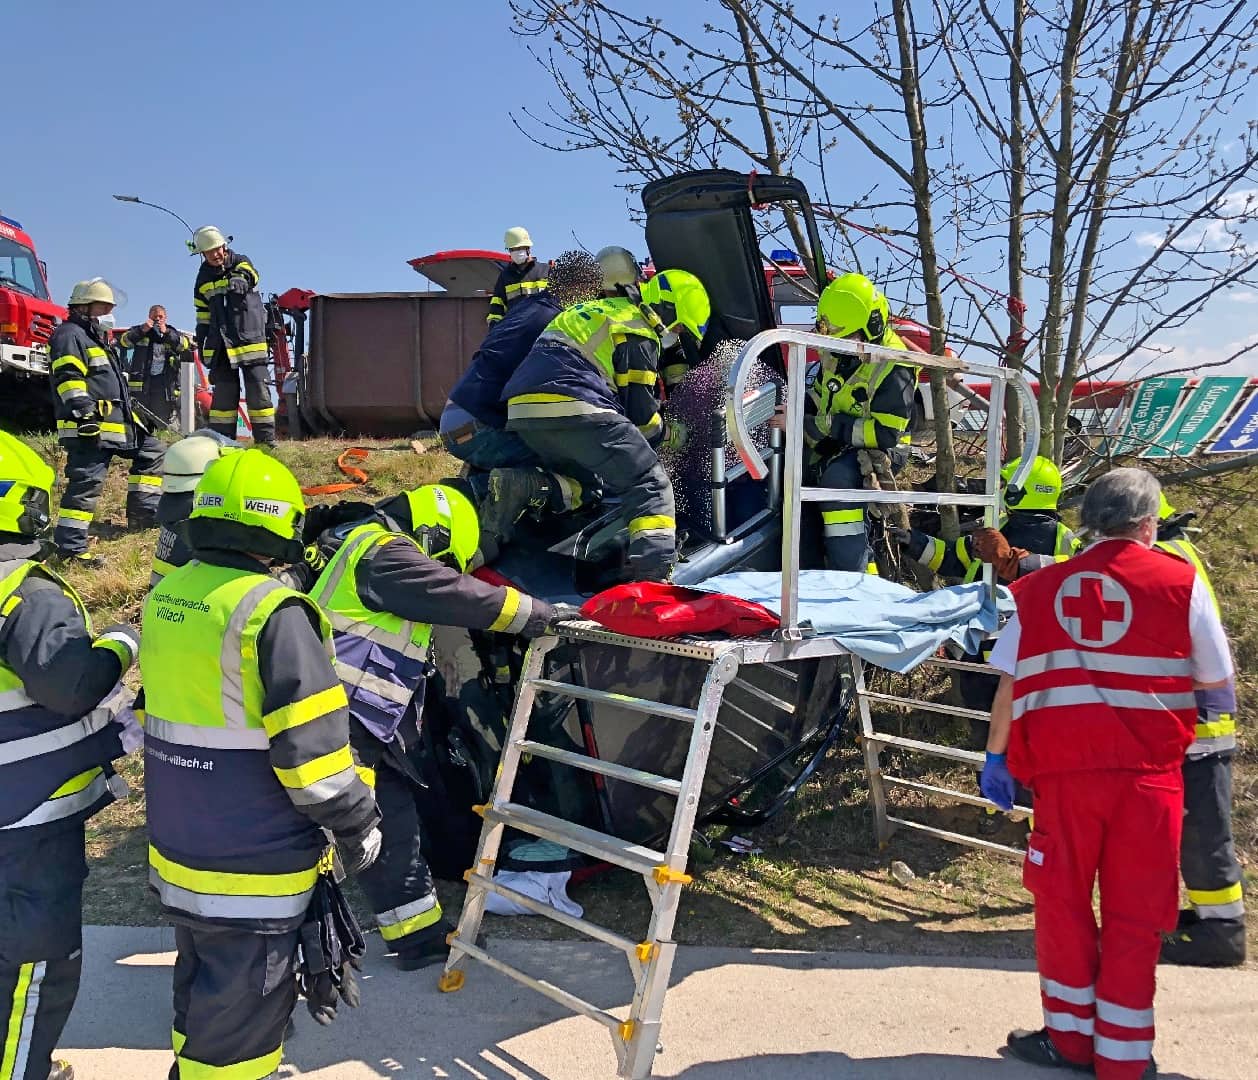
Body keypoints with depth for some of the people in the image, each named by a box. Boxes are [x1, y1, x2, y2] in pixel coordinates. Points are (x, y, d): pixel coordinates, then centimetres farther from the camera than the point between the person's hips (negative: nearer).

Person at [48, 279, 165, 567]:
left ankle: (142, 513, 18)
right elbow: (68, 379, -20)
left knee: (151, 452, 17)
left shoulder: (95, 336, 25)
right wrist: (84, 413, -28)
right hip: (89, 426, -11)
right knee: (86, 483, -12)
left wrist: (129, 416, 30)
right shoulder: (70, 335, -8)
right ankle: (70, 547, -9)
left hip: (117, 422, 11)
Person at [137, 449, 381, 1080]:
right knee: (242, 1000, 9)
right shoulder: (272, 612, -23)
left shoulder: (164, 598, 3)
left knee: (201, 979, 28)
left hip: (175, 846, 8)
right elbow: (310, 743, -23)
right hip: (250, 865, -8)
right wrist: (357, 823, -9)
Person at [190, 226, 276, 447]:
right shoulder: (203, 278, 12)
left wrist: (238, 281, -34)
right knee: (223, 394, 4)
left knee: (258, 391, -4)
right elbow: (202, 315, 17)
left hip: (250, 339, -3)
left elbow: (248, 279, -18)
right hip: (220, 345, 3)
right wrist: (201, 343, 14)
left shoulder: (241, 263, 4)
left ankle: (265, 440, 0)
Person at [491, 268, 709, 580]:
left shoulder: (604, 310, 30)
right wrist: (666, 435, 22)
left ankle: (520, 485, -2)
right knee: (650, 485, -5)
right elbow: (640, 409, 2)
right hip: (573, 410, -9)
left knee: (588, 482, 24)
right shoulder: (639, 336, 3)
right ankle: (652, 576, -25)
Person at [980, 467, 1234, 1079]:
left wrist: (996, 756, 13)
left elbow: (1010, 681, 5)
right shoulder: (1181, 582, 2)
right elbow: (1217, 684, 7)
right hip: (1150, 769, -1)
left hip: (1064, 765, 1)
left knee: (1062, 898, 14)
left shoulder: (1042, 587, 6)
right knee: (1135, 913, 9)